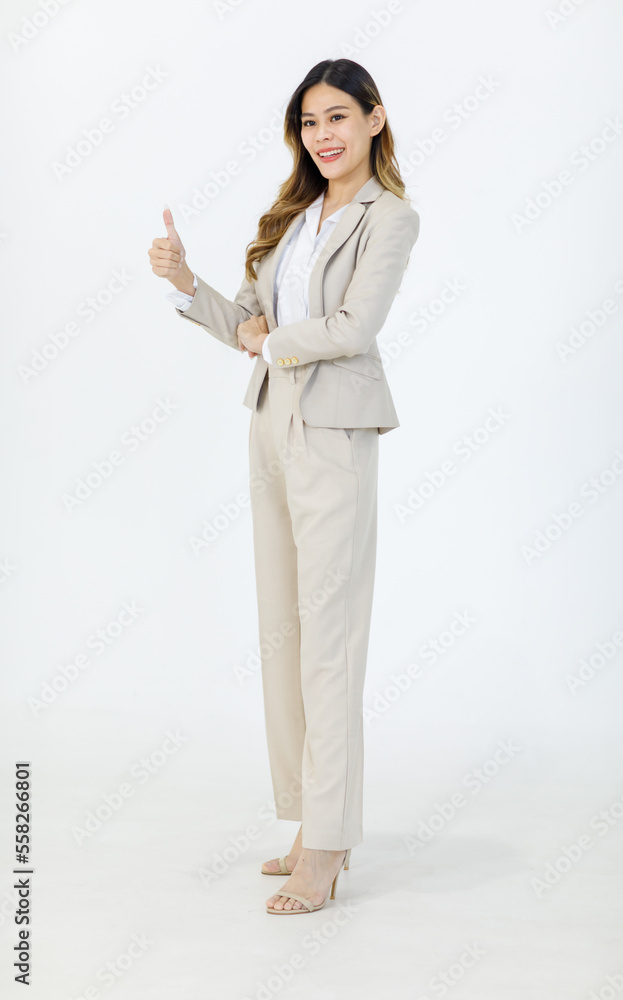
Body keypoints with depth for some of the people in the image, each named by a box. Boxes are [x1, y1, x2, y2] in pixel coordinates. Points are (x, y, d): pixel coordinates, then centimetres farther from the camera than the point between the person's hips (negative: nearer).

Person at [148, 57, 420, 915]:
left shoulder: (391, 217, -4)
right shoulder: (296, 215, 17)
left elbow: (353, 328, -17)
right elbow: (248, 323, 14)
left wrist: (270, 339, -2)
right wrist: (185, 282, -2)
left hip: (335, 433, -8)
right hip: (273, 425, 8)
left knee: (328, 632, -6)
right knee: (282, 626, 9)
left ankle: (326, 848, 2)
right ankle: (317, 823, 20)